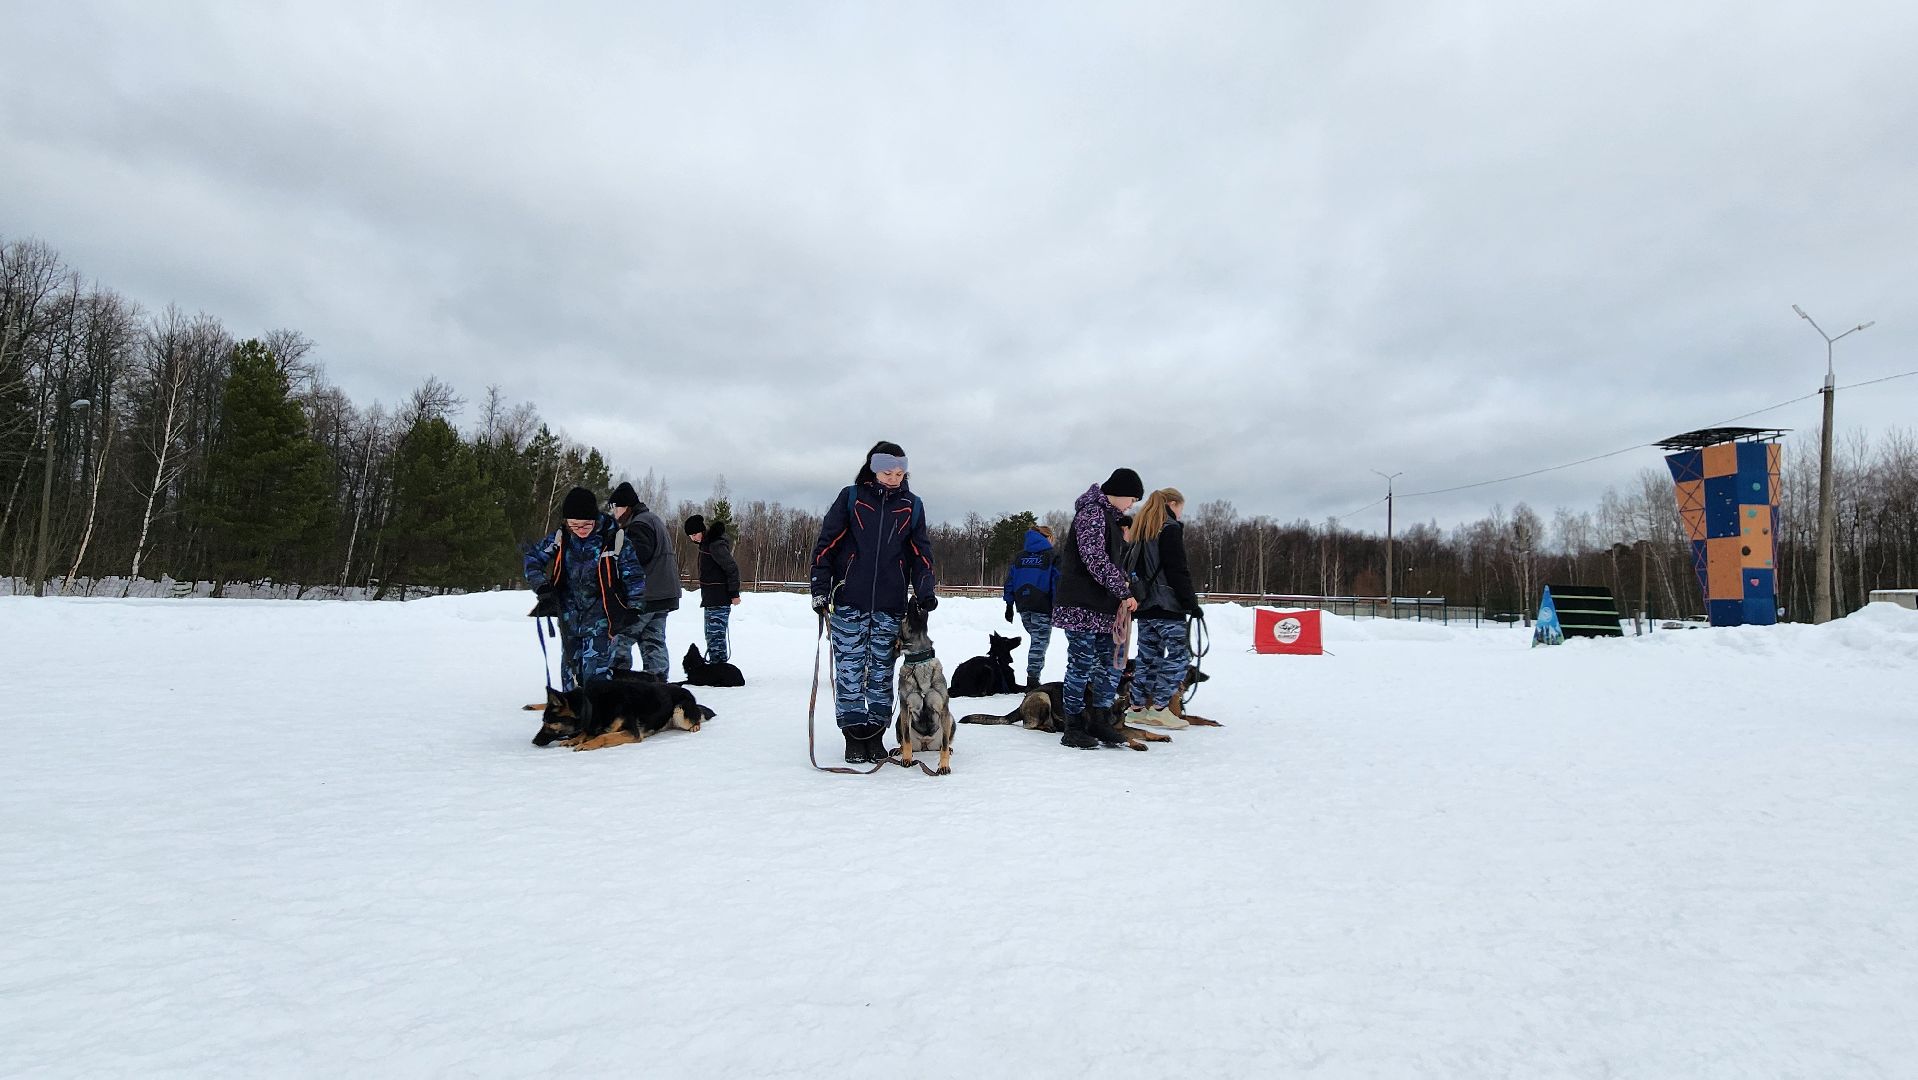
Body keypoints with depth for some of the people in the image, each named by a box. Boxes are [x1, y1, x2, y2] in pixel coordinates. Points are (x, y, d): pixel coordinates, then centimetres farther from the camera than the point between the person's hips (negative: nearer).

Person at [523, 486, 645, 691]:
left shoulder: (614, 539, -12)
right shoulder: (560, 538, -2)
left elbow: (635, 575, -5)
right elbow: (533, 556, 12)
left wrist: (633, 609, -6)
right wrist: (541, 586, -2)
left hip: (600, 620, -5)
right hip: (569, 618, 5)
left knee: (596, 673, -14)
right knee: (570, 669, 16)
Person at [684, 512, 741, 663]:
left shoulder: (716, 544, -18)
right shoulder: (707, 542, 13)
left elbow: (732, 568, -20)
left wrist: (734, 593, -18)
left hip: (719, 599, -11)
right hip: (711, 599, 11)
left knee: (716, 635, -12)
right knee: (711, 634, 16)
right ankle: (714, 662, 24)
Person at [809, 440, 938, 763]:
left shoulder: (912, 505, 7)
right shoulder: (851, 498, 1)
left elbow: (921, 553, 8)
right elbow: (826, 544, 0)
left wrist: (926, 591, -6)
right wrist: (820, 587, -6)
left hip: (890, 606, 2)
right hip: (849, 603, -1)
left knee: (882, 672, 7)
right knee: (849, 670, 1)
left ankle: (875, 735, 16)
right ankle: (854, 736, 11)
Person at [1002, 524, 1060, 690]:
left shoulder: (1020, 556, 12)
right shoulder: (1052, 556, -3)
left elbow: (1010, 581, 10)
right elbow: (1057, 582, -9)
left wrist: (1009, 605, 13)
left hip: (1023, 607, 5)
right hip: (1043, 607, -5)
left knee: (1035, 639, 20)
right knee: (1039, 642, 0)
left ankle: (1032, 677, 19)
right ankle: (1032, 680, -4)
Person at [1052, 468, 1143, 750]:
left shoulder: (1109, 516, 20)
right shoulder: (1093, 512, -12)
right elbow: (1094, 558, -20)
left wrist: (1122, 584, 8)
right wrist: (1124, 590, -15)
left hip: (1103, 605, 10)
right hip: (1082, 605, -10)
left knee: (1111, 662, 11)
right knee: (1082, 664, -4)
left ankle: (1100, 721, 21)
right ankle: (1073, 728, 5)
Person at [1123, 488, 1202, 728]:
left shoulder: (1139, 529, 17)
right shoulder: (1170, 529, -8)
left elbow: (1130, 566, 18)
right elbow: (1178, 571, -14)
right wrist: (1192, 604, -10)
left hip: (1142, 604, 8)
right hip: (1167, 607, -8)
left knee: (1148, 655, 13)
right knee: (1178, 654, -2)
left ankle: (1137, 708, 14)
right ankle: (1159, 708, -3)